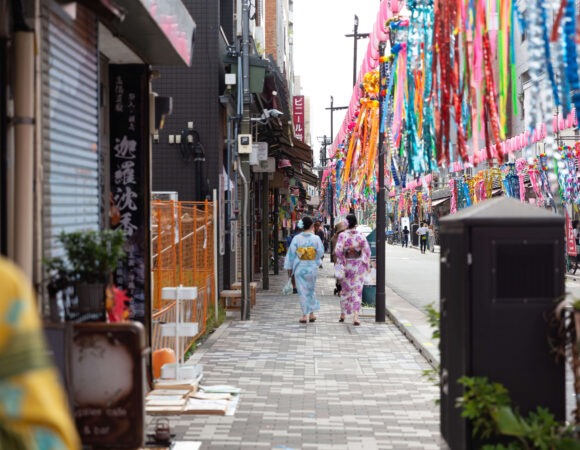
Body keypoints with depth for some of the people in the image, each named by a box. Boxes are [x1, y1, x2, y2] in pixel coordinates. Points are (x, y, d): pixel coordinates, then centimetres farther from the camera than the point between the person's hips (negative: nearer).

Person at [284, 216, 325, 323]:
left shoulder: (296, 239, -7)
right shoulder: (316, 238, -7)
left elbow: (291, 254, -4)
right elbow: (321, 252, 3)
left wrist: (289, 268, 6)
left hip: (300, 269, -1)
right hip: (312, 268, 1)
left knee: (303, 291, 4)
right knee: (310, 290, 18)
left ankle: (305, 315, 0)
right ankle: (311, 313, 20)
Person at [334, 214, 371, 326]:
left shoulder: (342, 235, -9)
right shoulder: (361, 235, -3)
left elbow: (338, 251, -16)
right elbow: (367, 251, -3)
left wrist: (340, 265, -6)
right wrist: (366, 265, 7)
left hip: (346, 265, 0)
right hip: (359, 265, 1)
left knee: (345, 289, 16)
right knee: (357, 291, 3)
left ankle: (343, 314, 26)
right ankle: (355, 316, -6)